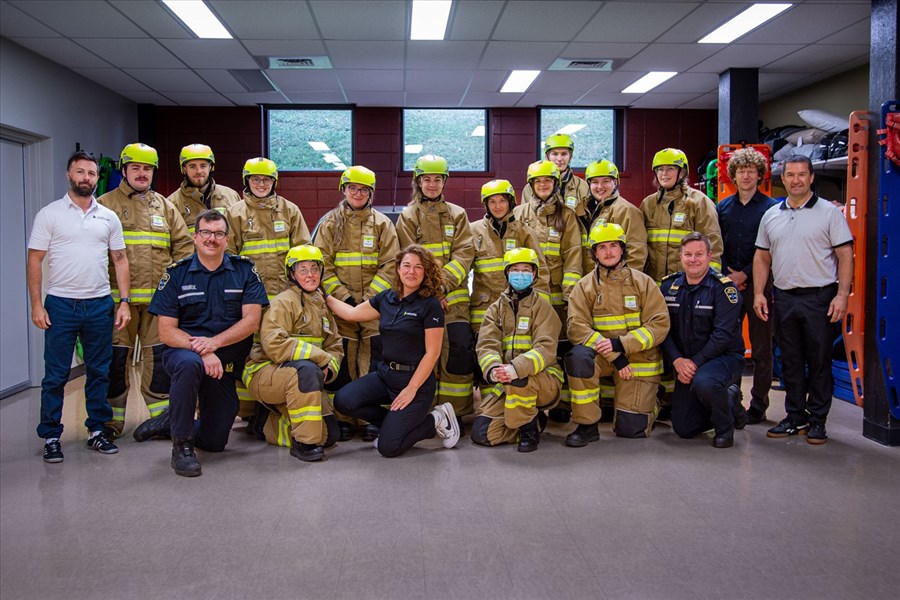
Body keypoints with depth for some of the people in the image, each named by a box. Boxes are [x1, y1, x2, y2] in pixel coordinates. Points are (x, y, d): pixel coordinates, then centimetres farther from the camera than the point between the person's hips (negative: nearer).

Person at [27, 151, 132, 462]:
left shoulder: (108, 217, 8)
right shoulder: (49, 214, 0)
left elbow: (120, 261, 9)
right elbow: (35, 261, -2)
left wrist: (124, 302, 1)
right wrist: (36, 305, -9)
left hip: (100, 305, 3)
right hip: (60, 305, -3)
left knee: (99, 372, 9)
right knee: (55, 375, 2)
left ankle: (97, 430, 21)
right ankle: (51, 437, 12)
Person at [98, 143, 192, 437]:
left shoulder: (164, 206, 15)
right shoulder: (105, 204, 5)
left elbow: (184, 244, 15)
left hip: (159, 298, 3)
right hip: (119, 298, -2)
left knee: (159, 356, 5)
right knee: (117, 357, 3)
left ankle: (162, 415, 14)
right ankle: (112, 419, 13)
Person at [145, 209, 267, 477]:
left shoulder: (244, 270, 0)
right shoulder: (177, 273, -2)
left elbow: (252, 320, -8)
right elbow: (167, 332, -7)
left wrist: (214, 342, -22)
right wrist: (201, 350, -23)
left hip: (226, 364, 2)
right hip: (183, 351, -2)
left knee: (214, 442, 4)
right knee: (190, 364, -40)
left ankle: (172, 423, 37)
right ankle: (181, 445, -22)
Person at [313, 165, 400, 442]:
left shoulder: (382, 223, 8)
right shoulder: (330, 223, 9)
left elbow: (390, 265, 0)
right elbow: (322, 265, 2)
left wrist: (369, 298, -10)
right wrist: (343, 296, -9)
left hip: (375, 305, 0)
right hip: (340, 305, 0)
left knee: (373, 361, -2)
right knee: (341, 361, 0)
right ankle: (342, 418, 8)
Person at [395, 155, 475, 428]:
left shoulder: (457, 214, 13)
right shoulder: (408, 217, 10)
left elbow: (464, 254, 1)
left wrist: (444, 283, -14)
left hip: (453, 297, 1)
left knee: (459, 349, -9)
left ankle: (455, 412, 2)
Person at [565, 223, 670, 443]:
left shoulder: (643, 282, -3)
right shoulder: (585, 286, -3)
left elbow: (660, 324, -9)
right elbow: (577, 327, -13)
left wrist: (621, 344, -22)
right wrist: (614, 356, -23)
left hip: (639, 359, 0)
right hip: (602, 356, 1)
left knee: (631, 429, -5)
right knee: (578, 356, -35)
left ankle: (649, 399, 32)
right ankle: (586, 425, -19)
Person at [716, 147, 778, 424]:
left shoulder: (771, 208, -1)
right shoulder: (722, 207, 11)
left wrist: (746, 274, -10)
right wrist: (727, 276, -3)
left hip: (758, 284, -3)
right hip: (728, 284, 3)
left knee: (761, 349, 3)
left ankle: (758, 406, 10)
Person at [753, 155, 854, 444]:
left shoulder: (829, 212, -2)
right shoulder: (771, 216, 11)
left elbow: (845, 256, -5)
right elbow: (762, 257, 15)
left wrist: (842, 295, -13)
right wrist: (758, 293, 5)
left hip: (819, 298, -4)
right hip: (784, 298, 4)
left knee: (819, 362, 3)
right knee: (790, 362, 10)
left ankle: (817, 420, 13)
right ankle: (795, 417, 21)